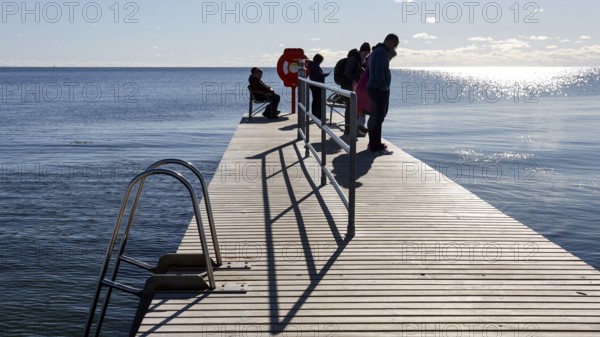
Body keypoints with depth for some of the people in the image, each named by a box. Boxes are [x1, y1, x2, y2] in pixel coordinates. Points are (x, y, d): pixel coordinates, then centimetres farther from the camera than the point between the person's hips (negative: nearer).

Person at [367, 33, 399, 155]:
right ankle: (376, 146, -6)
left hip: (375, 88, 11)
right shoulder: (382, 52, -15)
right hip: (379, 89, -11)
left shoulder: (376, 51, 18)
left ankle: (374, 143, 25)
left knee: (376, 117, 17)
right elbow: (379, 72, -22)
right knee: (378, 118, -8)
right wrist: (384, 87, -18)